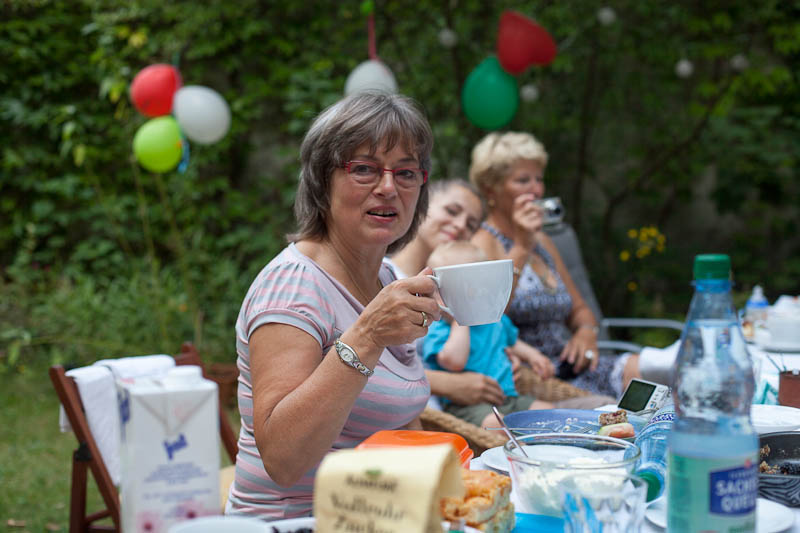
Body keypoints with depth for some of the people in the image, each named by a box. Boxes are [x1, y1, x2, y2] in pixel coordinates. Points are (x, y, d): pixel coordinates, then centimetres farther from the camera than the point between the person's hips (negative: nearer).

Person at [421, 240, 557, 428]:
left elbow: (512, 342, 38)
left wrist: (532, 355, 18)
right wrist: (460, 321, -16)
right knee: (494, 423, -35)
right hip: (466, 404, -7)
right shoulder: (438, 331, -5)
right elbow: (455, 362, -24)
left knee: (548, 410, -7)